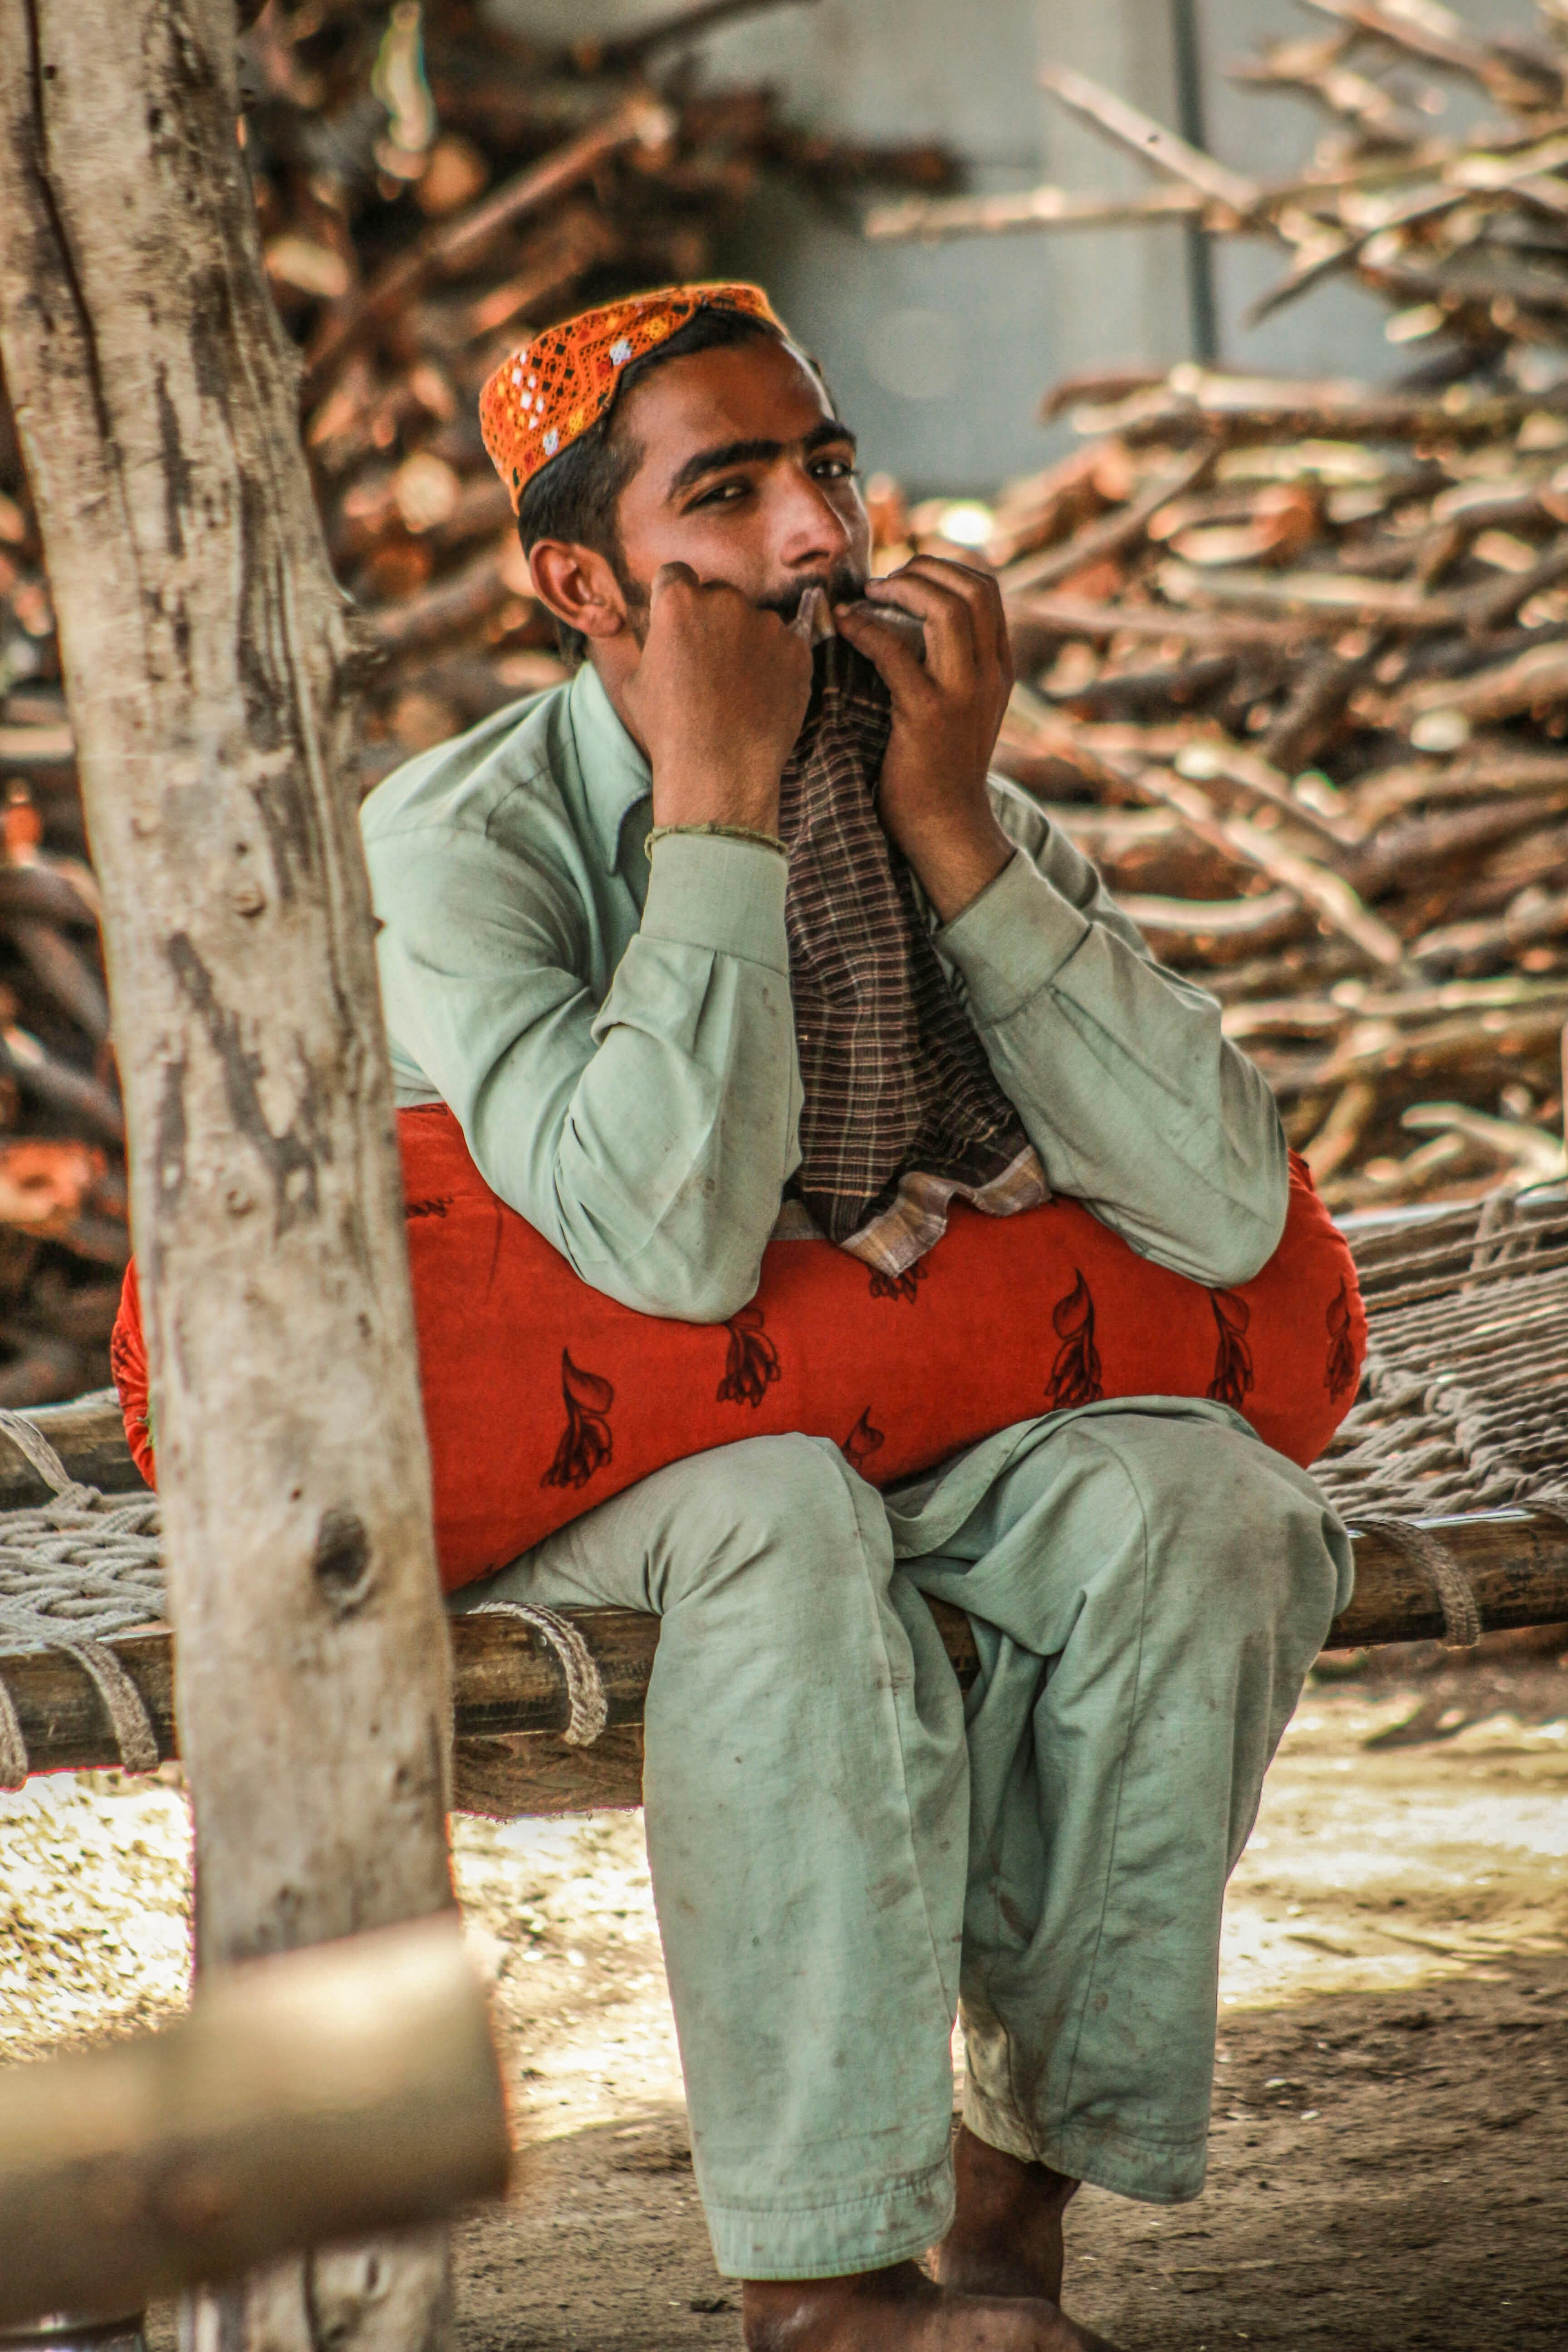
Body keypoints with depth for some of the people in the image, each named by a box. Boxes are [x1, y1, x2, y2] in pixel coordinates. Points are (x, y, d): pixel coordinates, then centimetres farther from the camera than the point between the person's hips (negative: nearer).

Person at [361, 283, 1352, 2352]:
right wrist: (720, 806, -27)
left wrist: (952, 834, -18)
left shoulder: (966, 806, -3)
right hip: (559, 1476, -4)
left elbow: (1224, 1219, -15)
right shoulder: (462, 842, -16)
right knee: (785, 1521, -36)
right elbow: (674, 1246, -32)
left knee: (1200, 1495, -25)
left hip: (929, 1430, 4)